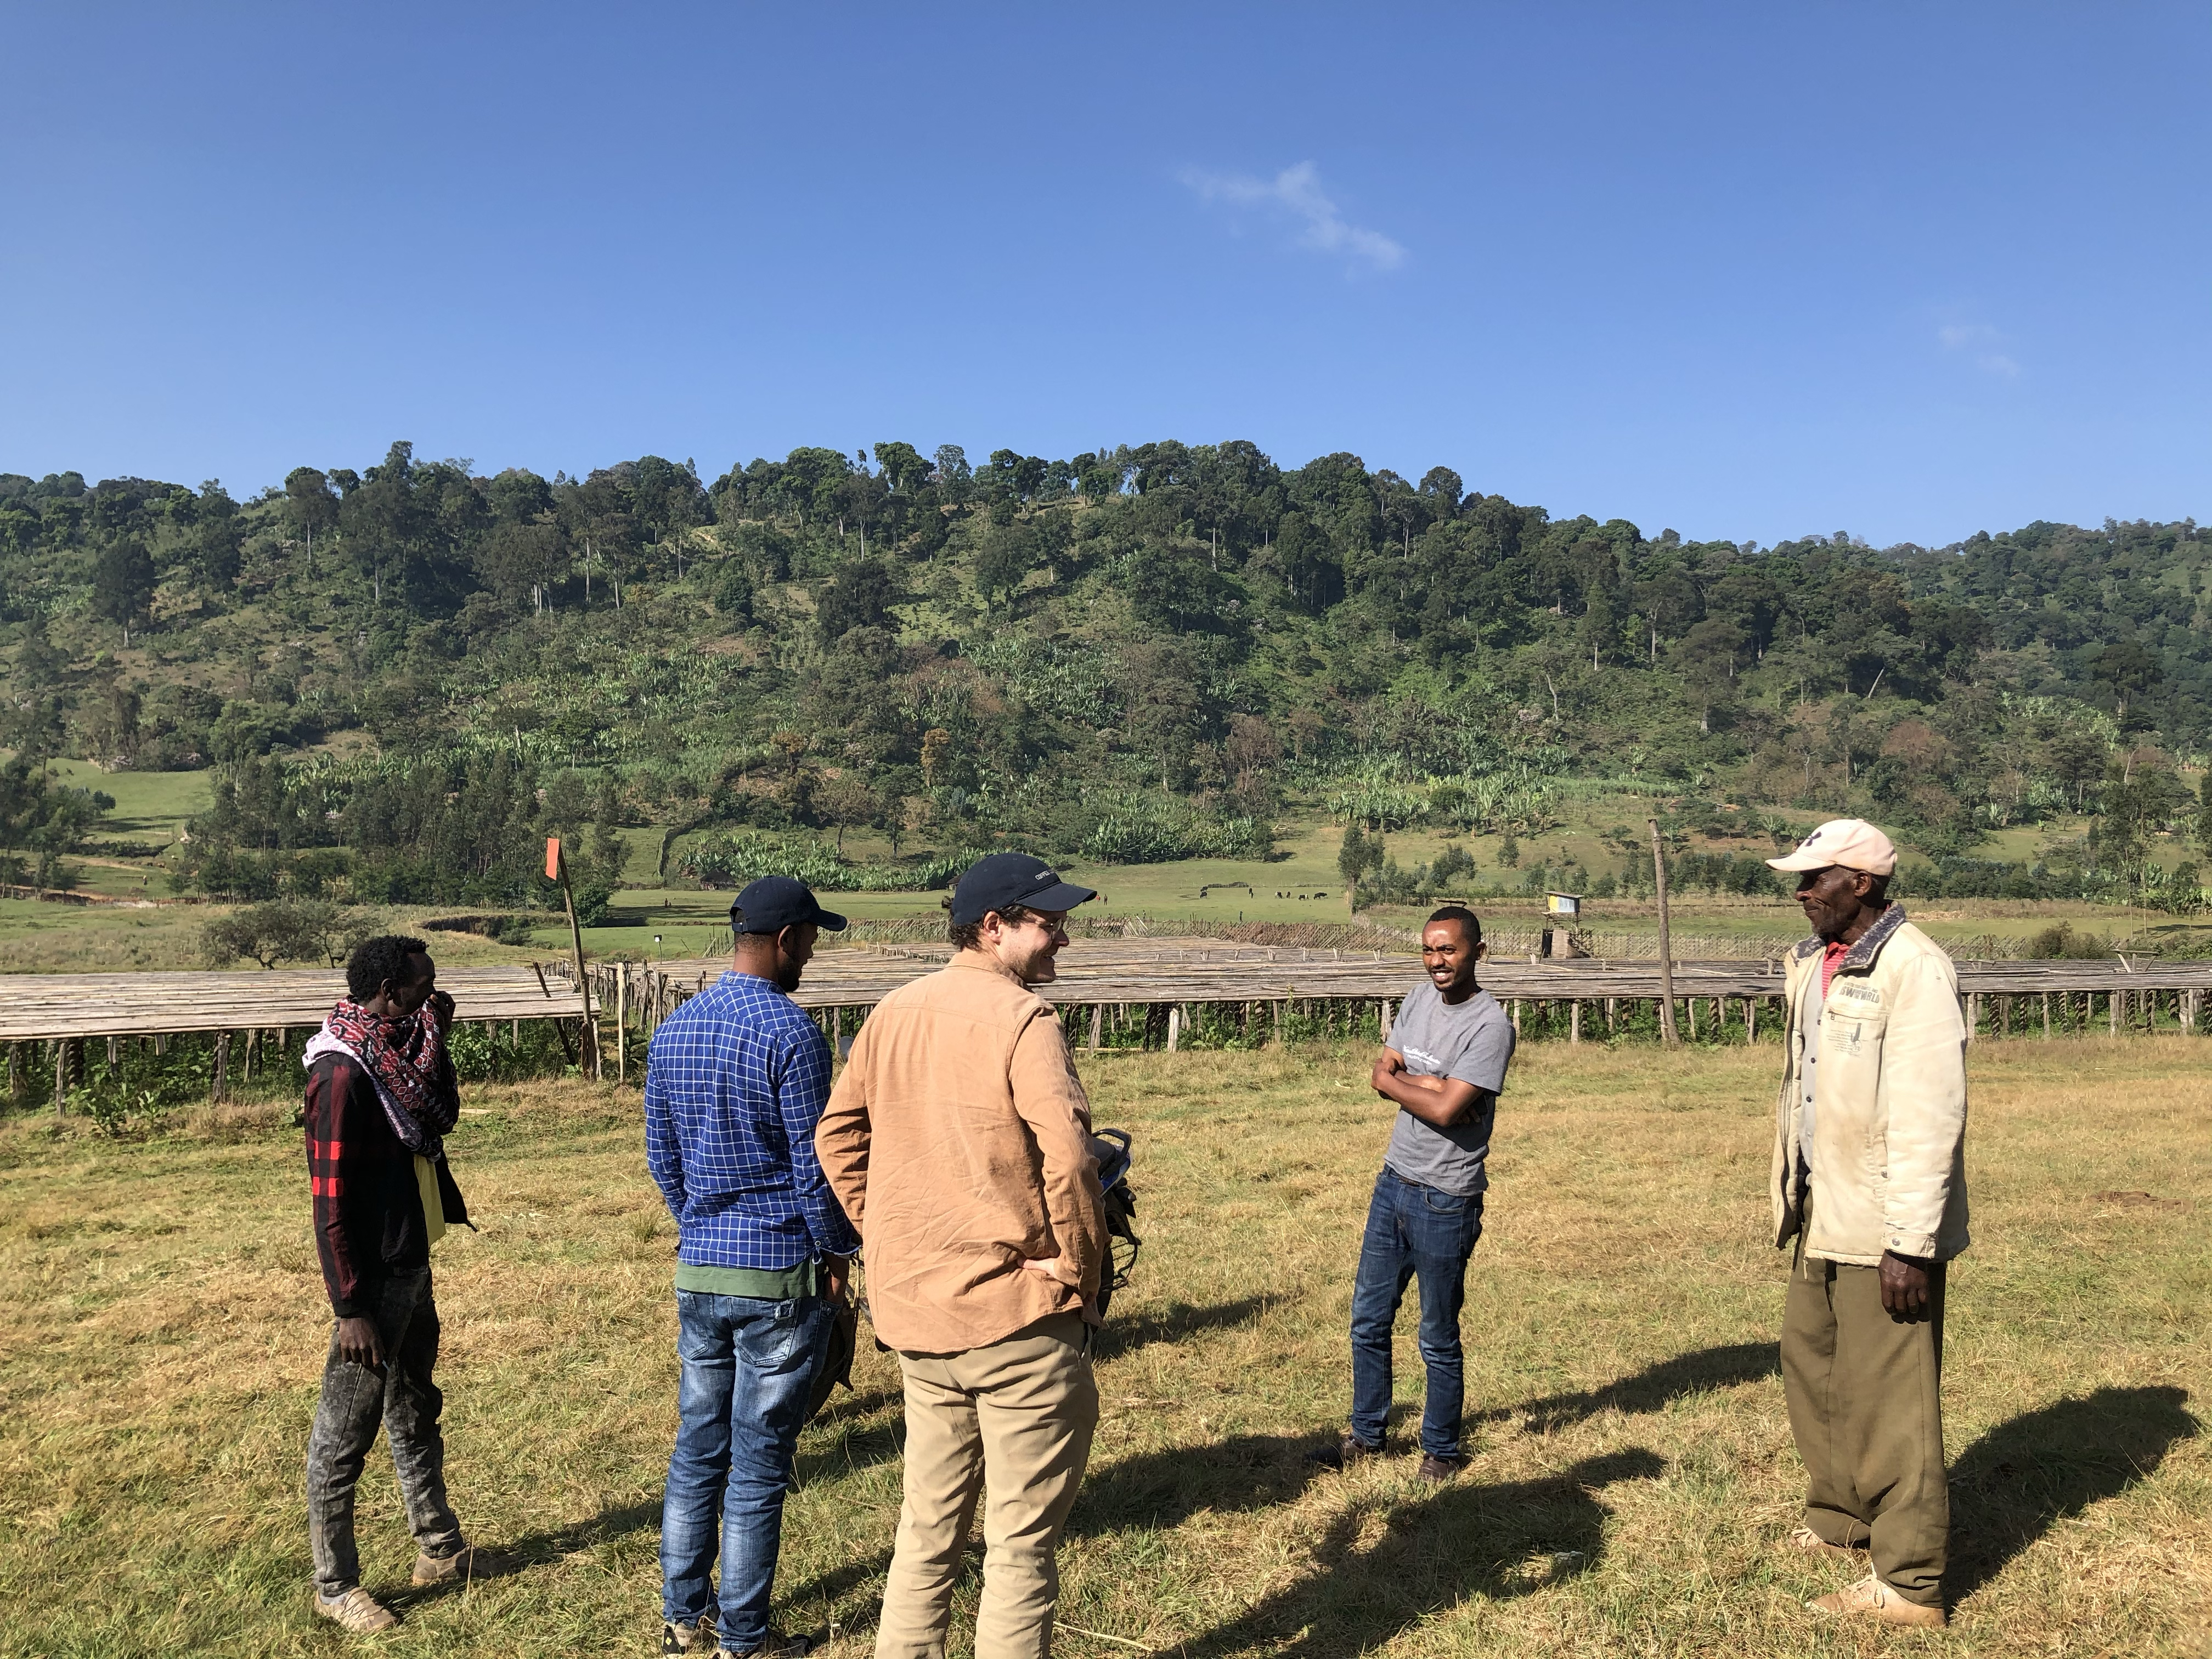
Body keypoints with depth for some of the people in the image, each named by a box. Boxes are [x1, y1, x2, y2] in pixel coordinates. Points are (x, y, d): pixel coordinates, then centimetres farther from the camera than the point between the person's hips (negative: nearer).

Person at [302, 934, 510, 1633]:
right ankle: (334, 1585, 21)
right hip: (375, 1280, -10)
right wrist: (350, 1307, -20)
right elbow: (330, 1201, -22)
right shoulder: (342, 1073, -22)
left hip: (412, 1267, 10)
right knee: (345, 1435, 6)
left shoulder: (395, 1052, 4)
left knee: (416, 1413, 21)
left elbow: (443, 1115, 17)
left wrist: (437, 1040, 2)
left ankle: (440, 1549, 36)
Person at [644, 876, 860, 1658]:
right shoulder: (789, 1032, -17)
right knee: (759, 1466, 4)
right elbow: (813, 1166, -15)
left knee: (697, 1449, 17)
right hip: (780, 1276, -7)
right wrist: (836, 1254, -2)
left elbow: (661, 1155, 13)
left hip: (698, 1269, 7)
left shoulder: (673, 1030, 5)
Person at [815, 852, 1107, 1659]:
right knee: (1021, 1542, 7)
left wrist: (886, 1238, 14)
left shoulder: (893, 1012, 7)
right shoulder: (1022, 1018, -16)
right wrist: (1079, 1269, -12)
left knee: (928, 1524, 21)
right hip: (1017, 1316, -7)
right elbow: (1067, 1154, -25)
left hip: (913, 1311, 7)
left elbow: (836, 1134, 13)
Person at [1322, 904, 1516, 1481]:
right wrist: (1429, 1086, -16)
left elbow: (1446, 1111, -24)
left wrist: (1397, 1079, -8)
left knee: (1439, 1340, 7)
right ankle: (1367, 1434, 33)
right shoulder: (1418, 998, 6)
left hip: (1445, 1201, -7)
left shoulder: (1491, 1025, -18)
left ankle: (1442, 1451, 26)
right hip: (1393, 1183, 7)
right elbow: (1380, 1074, 3)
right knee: (1368, 1320, 16)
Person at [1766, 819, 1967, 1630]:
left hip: (1884, 1231, -9)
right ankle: (1840, 1519, 40)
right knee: (1810, 1360, 21)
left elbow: (1931, 1118, -21)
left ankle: (1908, 1580, 16)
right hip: (1825, 1221, 9)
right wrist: (1796, 1200, 16)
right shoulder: (1815, 963, 10)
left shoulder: (1914, 970, -17)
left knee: (1888, 1401, 1)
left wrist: (1910, 1244, -21)